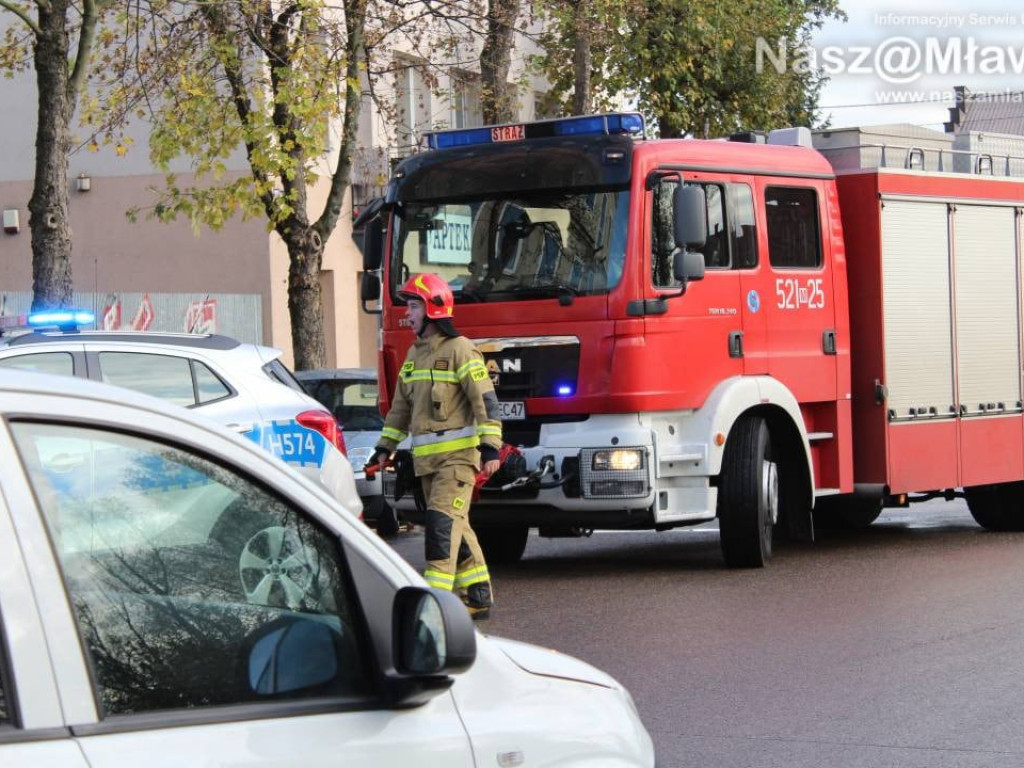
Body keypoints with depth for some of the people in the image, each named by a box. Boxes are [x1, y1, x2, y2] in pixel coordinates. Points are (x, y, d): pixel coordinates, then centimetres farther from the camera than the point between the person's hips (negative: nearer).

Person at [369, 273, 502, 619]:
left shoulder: (459, 350, -8)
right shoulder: (414, 354, 17)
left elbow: (485, 400, -13)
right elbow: (401, 405, 25)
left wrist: (490, 446, -19)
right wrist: (386, 445, 21)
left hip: (458, 452, -8)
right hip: (427, 457, 8)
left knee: (443, 520, -16)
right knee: (455, 526, 9)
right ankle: (478, 597, 15)